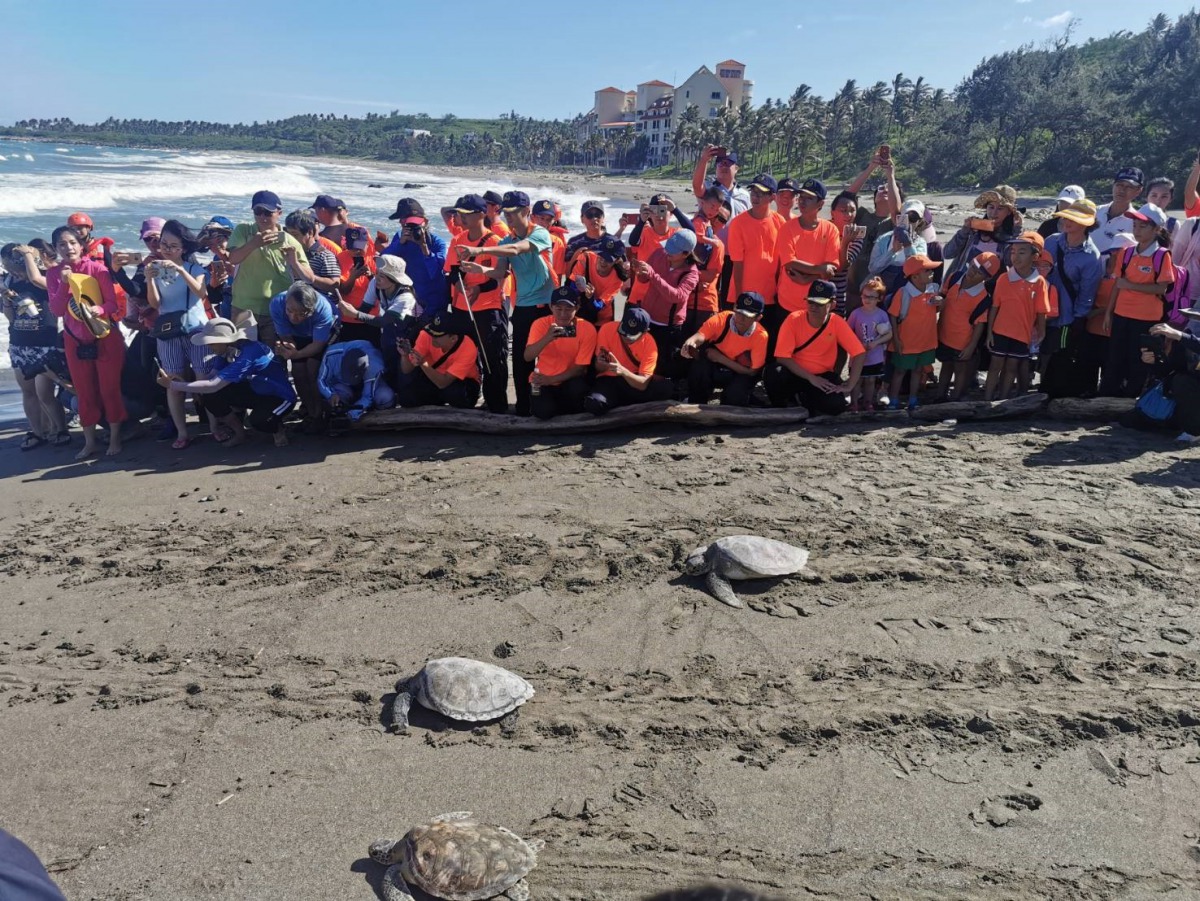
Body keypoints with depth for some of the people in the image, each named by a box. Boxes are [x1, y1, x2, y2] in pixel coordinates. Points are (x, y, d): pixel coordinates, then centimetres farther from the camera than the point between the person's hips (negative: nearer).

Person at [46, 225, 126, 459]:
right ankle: (89, 442, 17)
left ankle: (115, 438, 13)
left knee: (110, 389, 2)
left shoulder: (97, 268, -8)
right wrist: (64, 283, -21)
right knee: (84, 392, 8)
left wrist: (99, 310, -30)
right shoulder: (54, 274, 0)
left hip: (106, 337, -3)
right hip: (75, 340, 3)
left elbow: (113, 303, -9)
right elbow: (56, 310, -8)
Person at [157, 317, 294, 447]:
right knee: (211, 396, -11)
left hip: (280, 396, -8)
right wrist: (183, 386, -23)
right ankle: (239, 433, 11)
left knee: (257, 420, -38)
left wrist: (173, 385, -29)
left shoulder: (248, 353, -32)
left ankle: (277, 428, -1)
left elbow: (213, 385, -34)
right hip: (257, 391, 8)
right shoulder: (226, 350, -7)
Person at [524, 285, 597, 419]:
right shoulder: (541, 324, -12)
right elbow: (528, 357, -24)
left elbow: (580, 367, -12)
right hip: (542, 381, 0)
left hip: (569, 380, 0)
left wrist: (551, 380, -21)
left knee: (578, 388, -34)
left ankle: (572, 411, 0)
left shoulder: (587, 329, -14)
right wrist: (547, 338, -40)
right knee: (543, 411, -27)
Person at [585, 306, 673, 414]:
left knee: (666, 388, -29)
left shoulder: (649, 344, -16)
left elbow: (643, 384, -25)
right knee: (594, 404, -36)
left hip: (635, 380, 1)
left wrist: (622, 371, -43)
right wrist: (602, 365, -33)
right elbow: (598, 368, -8)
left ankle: (620, 401, -7)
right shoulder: (608, 329, -16)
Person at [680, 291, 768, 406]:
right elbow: (700, 335, -38)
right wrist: (691, 342, -64)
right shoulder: (721, 319, -21)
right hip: (714, 368, 1)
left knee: (735, 394, -33)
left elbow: (752, 371, -17)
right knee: (699, 366, -32)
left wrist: (720, 358, -23)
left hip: (739, 373, -1)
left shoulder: (760, 336, -22)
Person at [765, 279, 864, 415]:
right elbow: (782, 357, -20)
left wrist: (849, 385, -21)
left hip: (823, 375, 1)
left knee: (836, 405, -28)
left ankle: (804, 398, 8)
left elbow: (859, 353, -12)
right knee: (774, 373, -35)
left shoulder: (837, 323, -12)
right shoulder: (794, 319, -17)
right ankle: (779, 408, 0)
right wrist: (811, 378, -24)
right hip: (796, 373, -1)